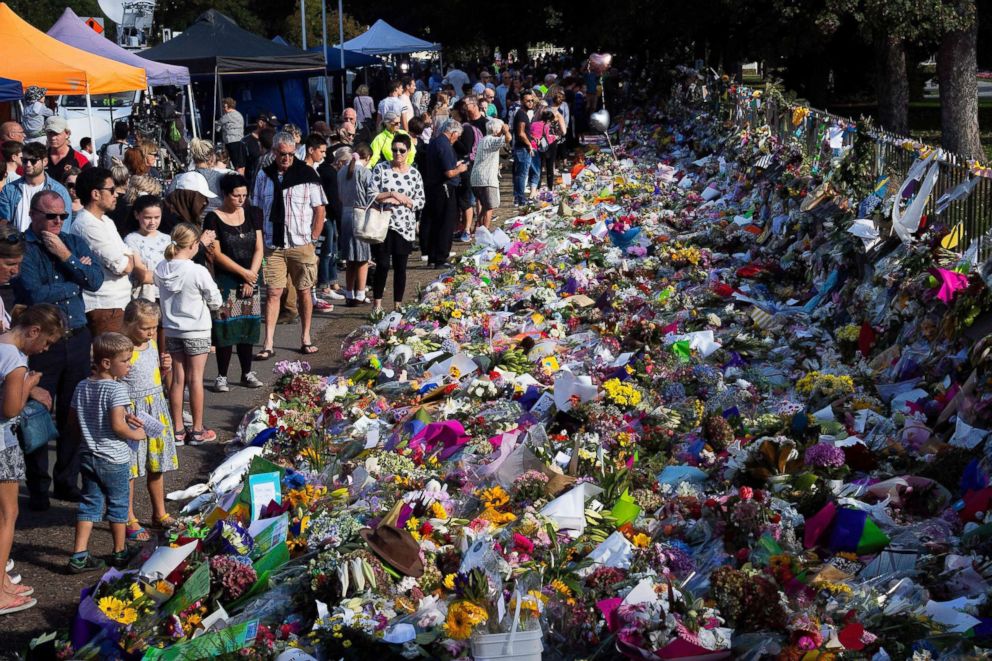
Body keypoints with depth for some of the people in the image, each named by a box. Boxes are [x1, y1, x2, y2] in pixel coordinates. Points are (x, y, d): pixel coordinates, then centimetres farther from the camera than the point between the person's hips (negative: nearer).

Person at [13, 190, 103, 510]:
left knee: (73, 414, 10)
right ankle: (38, 488, 15)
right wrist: (76, 280, -6)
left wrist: (66, 257, -13)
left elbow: (96, 281, -5)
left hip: (76, 339, 4)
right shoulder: (20, 248, -7)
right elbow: (34, 294, -18)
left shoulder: (74, 243, 8)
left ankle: (67, 482, 23)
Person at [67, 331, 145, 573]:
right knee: (118, 505, 10)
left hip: (88, 456, 6)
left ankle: (79, 555, 6)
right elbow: (117, 426, -26)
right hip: (114, 460, -6)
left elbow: (74, 419, 11)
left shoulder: (82, 387, 4)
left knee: (89, 504, 12)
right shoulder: (116, 389, -20)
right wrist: (136, 434, -6)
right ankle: (121, 552, 24)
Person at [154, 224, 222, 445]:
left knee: (177, 378, 11)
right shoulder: (198, 272, -20)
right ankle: (197, 431, 11)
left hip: (171, 331, 5)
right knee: (195, 379, 4)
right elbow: (216, 302, -10)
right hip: (196, 331, -5)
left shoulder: (161, 269, -6)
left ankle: (178, 429, 16)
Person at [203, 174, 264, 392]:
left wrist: (251, 277, -5)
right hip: (225, 281, -4)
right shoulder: (214, 218, -5)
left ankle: (247, 373, 16)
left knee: (248, 326, 6)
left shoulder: (251, 214, 8)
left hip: (250, 279, 4)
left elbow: (259, 248, 6)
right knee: (226, 327, -5)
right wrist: (243, 272, -11)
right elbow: (217, 254, -9)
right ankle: (222, 376, 3)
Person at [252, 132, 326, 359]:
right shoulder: (264, 176, 6)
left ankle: (306, 339, 21)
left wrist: (312, 239, -5)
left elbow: (319, 209, 0)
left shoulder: (306, 174, -2)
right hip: (273, 245, 1)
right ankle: (268, 344, -1)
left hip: (301, 244, -1)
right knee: (272, 293, -2)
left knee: (304, 291, 8)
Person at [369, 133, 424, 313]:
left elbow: (420, 202, 3)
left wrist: (401, 199, -11)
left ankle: (397, 306, 16)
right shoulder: (381, 169, 0)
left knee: (400, 268, 6)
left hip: (405, 227, 2)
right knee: (382, 266, -1)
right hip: (383, 225, -2)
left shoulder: (414, 174, 4)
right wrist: (392, 194, -13)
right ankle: (377, 305, 10)